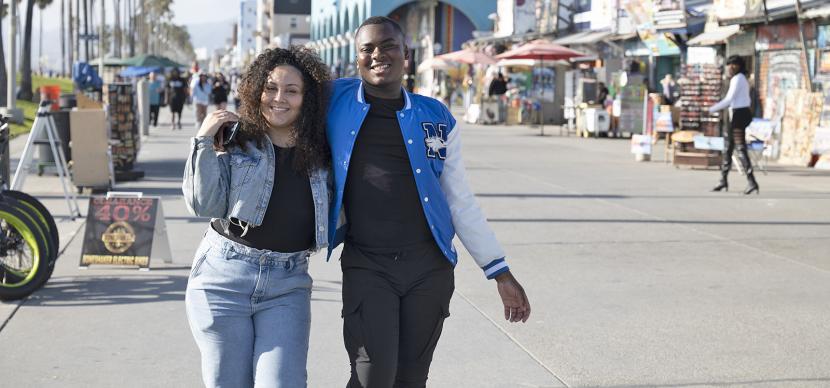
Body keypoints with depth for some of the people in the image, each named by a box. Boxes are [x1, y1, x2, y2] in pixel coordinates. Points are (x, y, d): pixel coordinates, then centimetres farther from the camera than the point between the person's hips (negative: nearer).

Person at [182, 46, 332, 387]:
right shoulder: (235, 141, 0)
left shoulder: (321, 154, 6)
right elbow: (204, 205, -6)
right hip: (223, 276, -1)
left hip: (287, 284, 1)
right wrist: (204, 141, -13)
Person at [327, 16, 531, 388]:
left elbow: (460, 201, 11)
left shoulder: (437, 118, 7)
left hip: (429, 267, 2)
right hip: (365, 265, -2)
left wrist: (501, 273, 9)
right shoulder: (336, 100, 3)